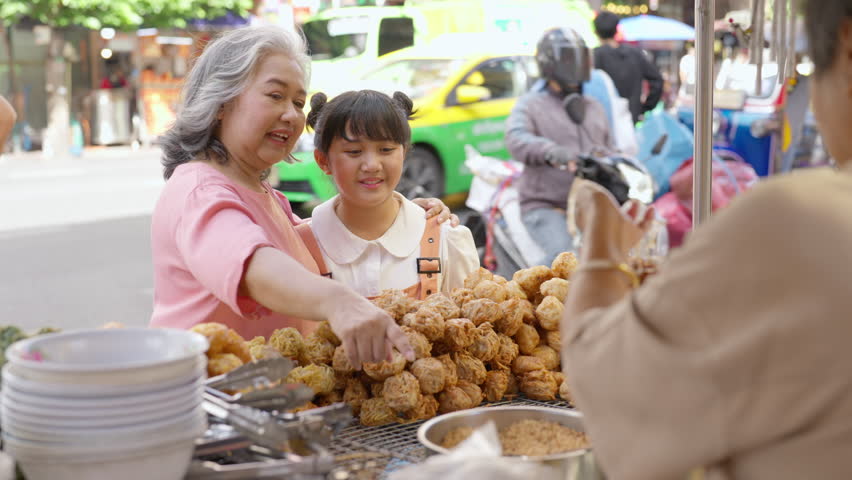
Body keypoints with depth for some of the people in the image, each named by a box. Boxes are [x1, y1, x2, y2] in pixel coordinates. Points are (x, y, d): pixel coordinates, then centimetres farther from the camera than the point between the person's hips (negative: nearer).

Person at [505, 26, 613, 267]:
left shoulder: (594, 108, 23)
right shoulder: (531, 104, 4)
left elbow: (610, 150, 27)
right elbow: (516, 139, -16)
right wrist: (553, 151, -36)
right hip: (544, 207, -5)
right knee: (565, 257, -29)